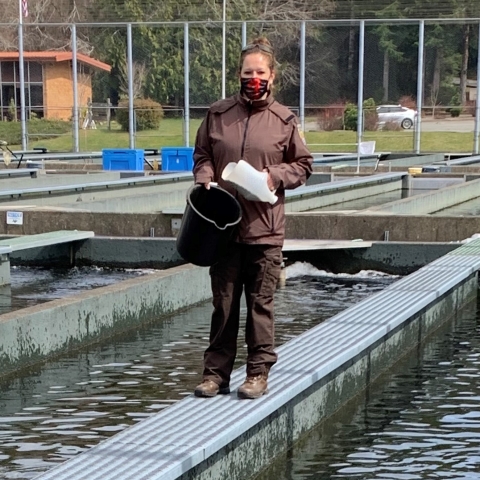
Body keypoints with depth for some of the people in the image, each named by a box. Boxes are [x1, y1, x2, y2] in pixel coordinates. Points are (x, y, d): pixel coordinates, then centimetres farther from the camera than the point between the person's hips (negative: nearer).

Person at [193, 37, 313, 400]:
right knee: (223, 302, 8)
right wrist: (206, 179, -4)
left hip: (265, 228, -2)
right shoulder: (218, 114, 6)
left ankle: (258, 373, 15)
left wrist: (275, 177, -9)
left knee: (261, 303, 5)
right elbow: (202, 155, 15)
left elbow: (303, 164, 8)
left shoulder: (284, 120, 1)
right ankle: (216, 373, 16)